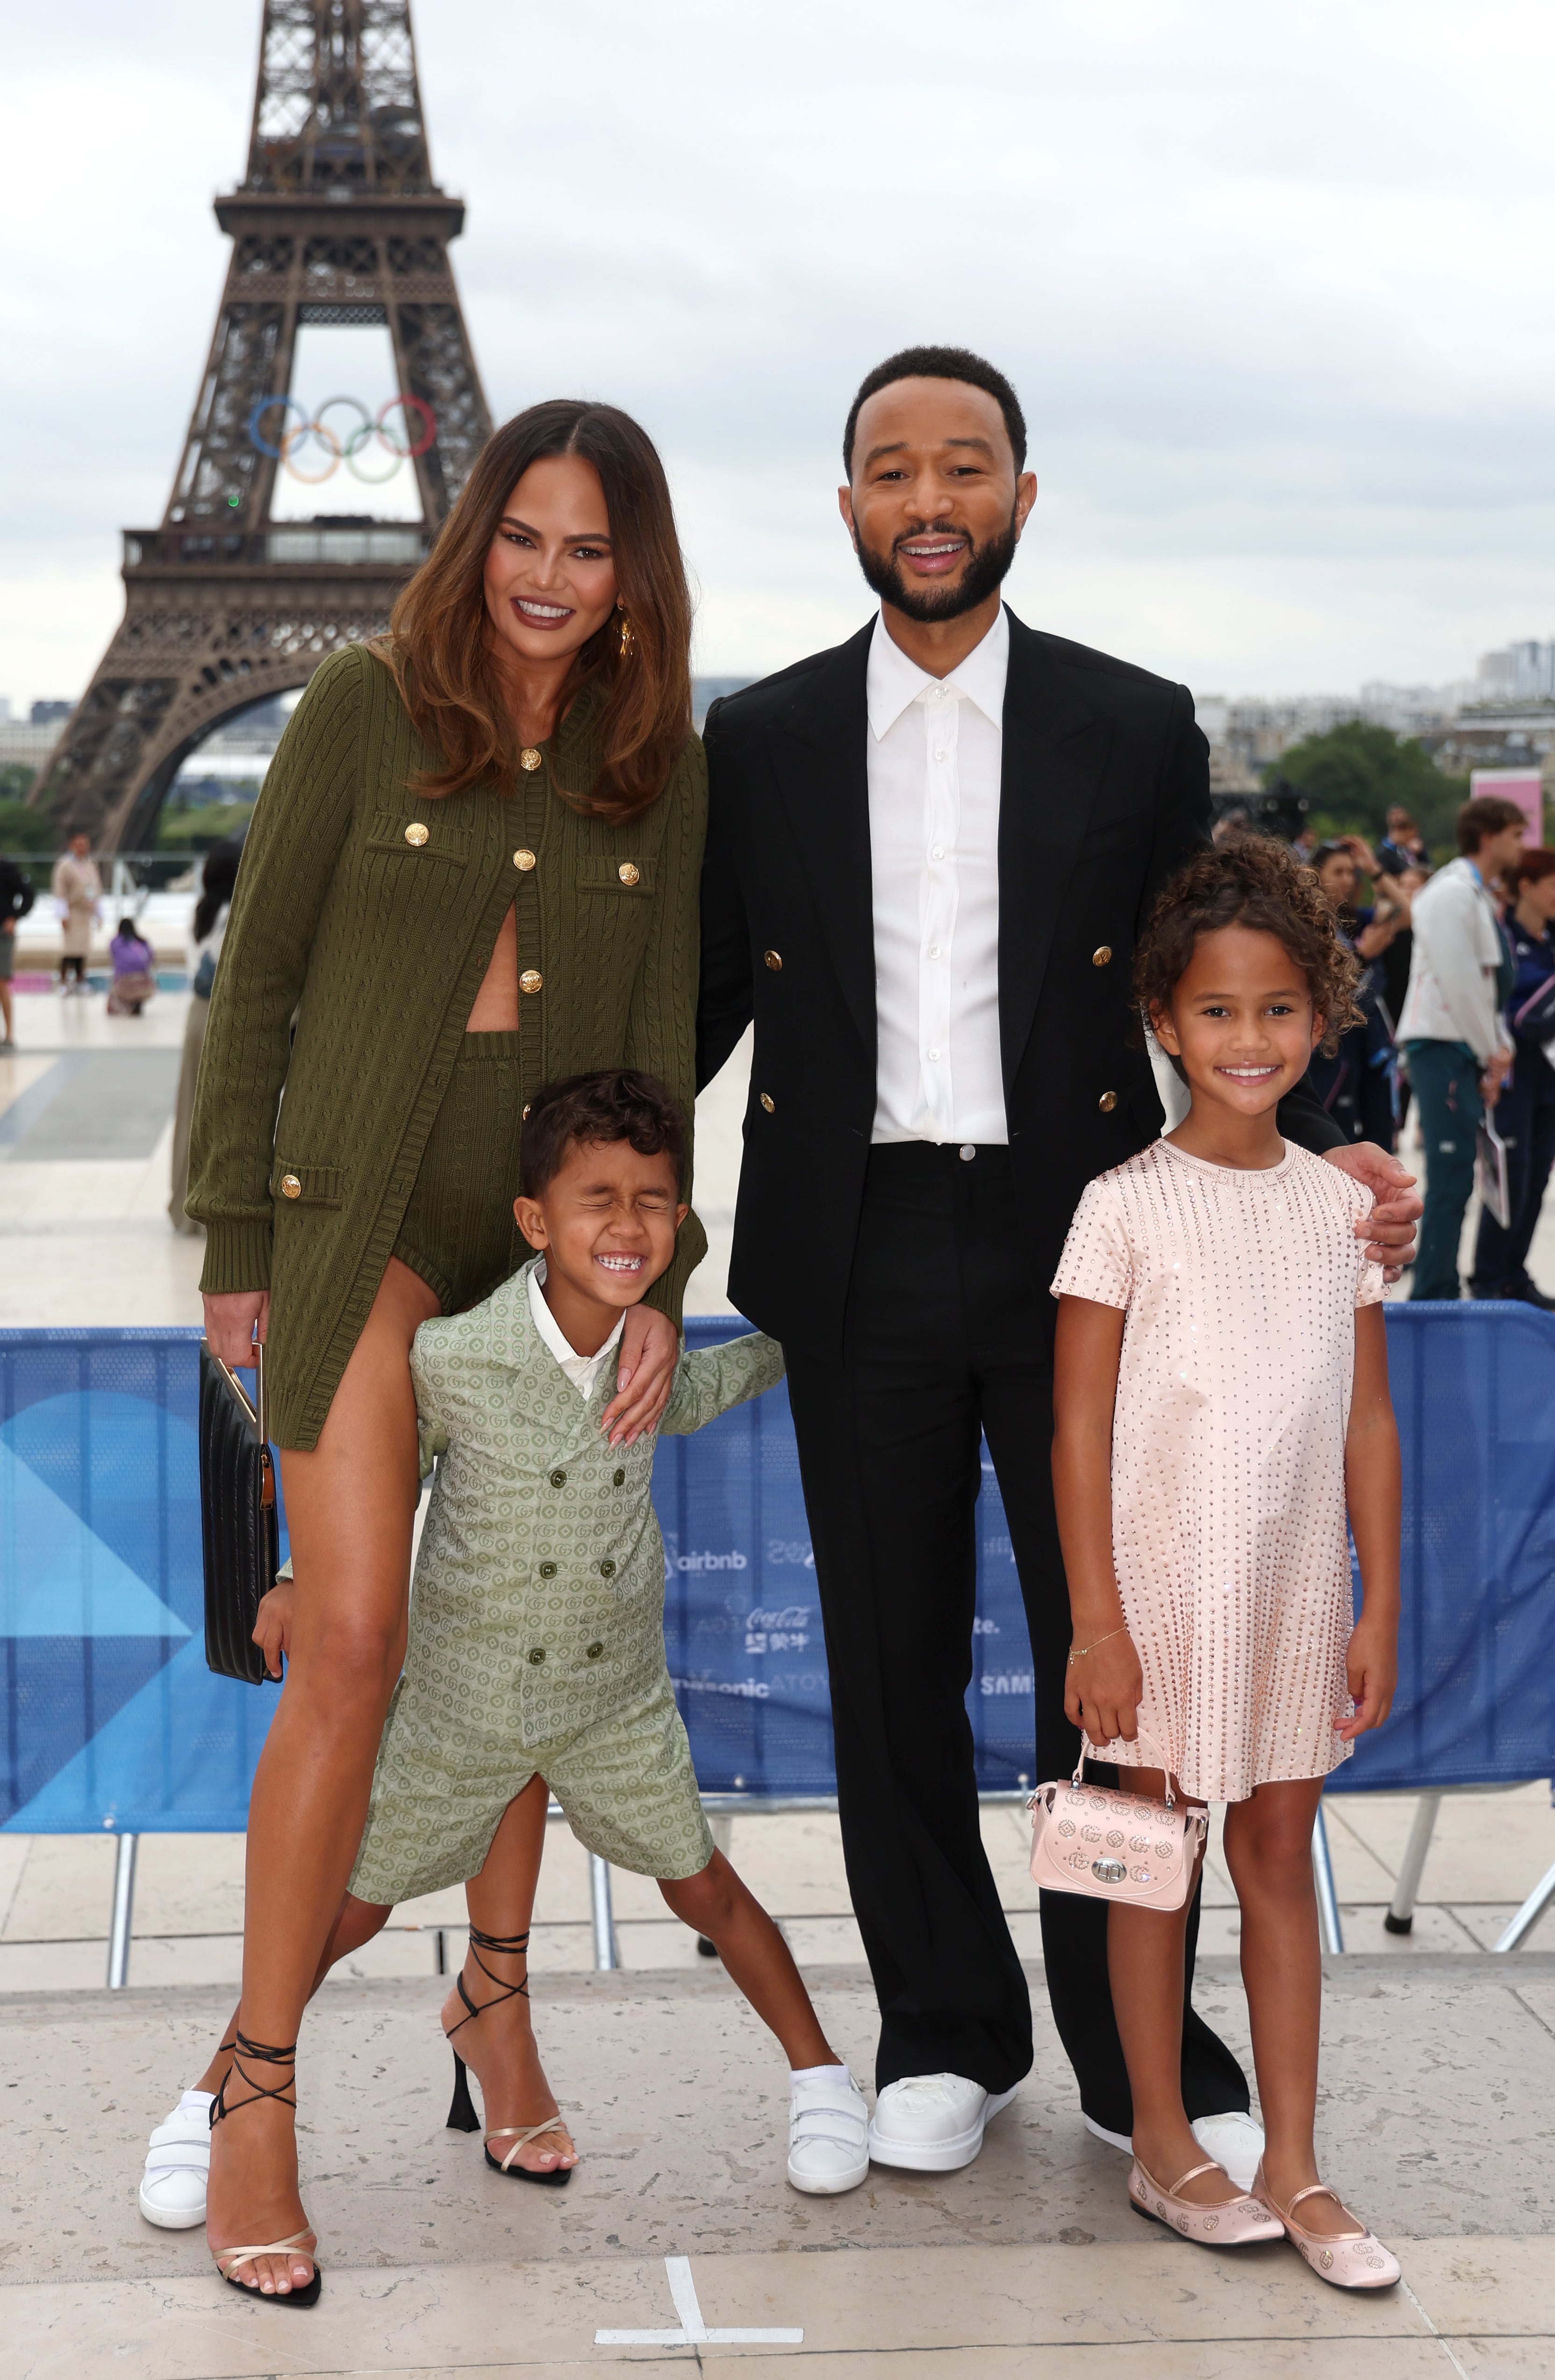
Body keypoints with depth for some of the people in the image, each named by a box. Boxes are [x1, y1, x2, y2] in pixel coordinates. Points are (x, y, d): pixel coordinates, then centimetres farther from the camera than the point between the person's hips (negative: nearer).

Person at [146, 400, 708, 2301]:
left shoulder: (661, 766, 6)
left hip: (566, 1242, 3)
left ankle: (493, 1995, 30)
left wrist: (654, 1283, -1)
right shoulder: (366, 710, -2)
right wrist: (236, 1239, -2)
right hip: (367, 1221, -3)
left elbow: (663, 1042, 7)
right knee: (355, 1642, -13)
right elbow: (258, 980, 0)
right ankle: (257, 2091, -3)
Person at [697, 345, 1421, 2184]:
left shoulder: (1136, 730, 5)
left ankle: (1139, 2053, 18)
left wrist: (1323, 1155, -9)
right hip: (858, 1260, 1)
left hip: (1074, 1248, -1)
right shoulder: (761, 742, 7)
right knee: (894, 1666, 9)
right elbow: (703, 997, 11)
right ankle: (944, 2032, 24)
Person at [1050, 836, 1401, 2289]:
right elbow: (1080, 1428, -8)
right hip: (1162, 1586, -3)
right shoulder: (1126, 1208, -8)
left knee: (1281, 1857, 10)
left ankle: (1293, 2167, 18)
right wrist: (1097, 1623, -11)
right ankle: (1163, 2149, 23)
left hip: (1297, 1595, 3)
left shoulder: (1340, 1205, 3)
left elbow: (1368, 1419, 6)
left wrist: (1379, 1607, 3)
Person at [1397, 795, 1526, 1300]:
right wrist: (1492, 1052, -10)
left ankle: (1441, 1291, 14)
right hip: (1443, 1046, -9)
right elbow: (1458, 981, -18)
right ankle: (1433, 1295, -6)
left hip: (1469, 1049, 9)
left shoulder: (1478, 896, 18)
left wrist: (1499, 1049, 8)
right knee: (1451, 1177, -10)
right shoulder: (1452, 893, -13)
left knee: (1455, 1177, 9)